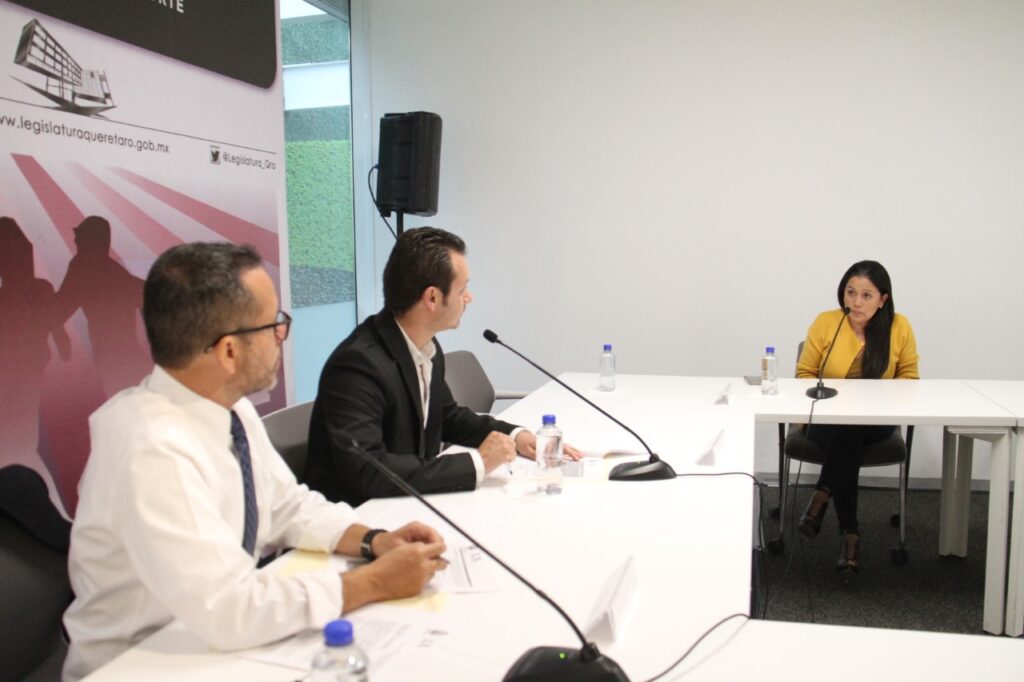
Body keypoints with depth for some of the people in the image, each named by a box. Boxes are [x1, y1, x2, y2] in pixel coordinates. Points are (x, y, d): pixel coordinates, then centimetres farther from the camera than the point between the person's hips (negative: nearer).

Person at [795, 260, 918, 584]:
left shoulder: (899, 326, -4)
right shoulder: (825, 323, -6)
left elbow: (908, 376, 8)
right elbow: (805, 373, 3)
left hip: (876, 422, 0)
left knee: (849, 431, -36)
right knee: (846, 435, -34)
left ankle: (821, 497, -26)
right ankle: (849, 533, -30)